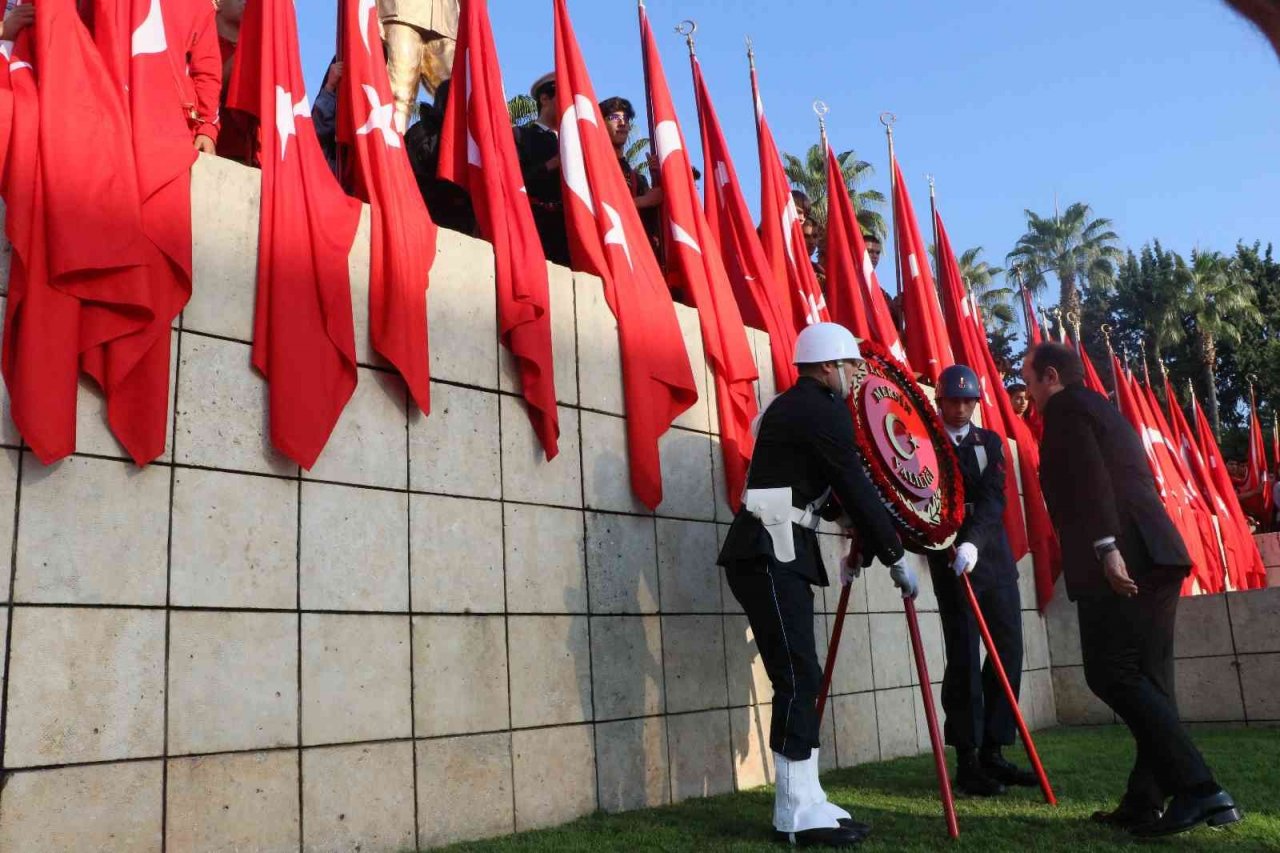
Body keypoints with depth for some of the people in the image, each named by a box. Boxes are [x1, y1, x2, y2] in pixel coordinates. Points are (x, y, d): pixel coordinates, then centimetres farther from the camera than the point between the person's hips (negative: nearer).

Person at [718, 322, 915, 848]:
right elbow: (855, 487, -9)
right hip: (770, 554, -10)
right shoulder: (823, 409, -8)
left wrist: (846, 519, 26)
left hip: (777, 552, 10)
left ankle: (805, 803, 13)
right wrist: (895, 558, -1)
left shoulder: (793, 407, 22)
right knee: (798, 678, -10)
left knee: (799, 679, 9)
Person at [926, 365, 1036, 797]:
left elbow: (993, 498, -5)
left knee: (1008, 652, 4)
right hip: (951, 561, -4)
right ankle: (967, 761, 3)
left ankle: (992, 752, 15)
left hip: (995, 557, 4)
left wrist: (974, 540, -22)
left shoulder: (989, 442, 9)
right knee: (964, 658, -5)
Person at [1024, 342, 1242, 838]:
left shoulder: (1065, 406, 1)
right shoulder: (1103, 410, 28)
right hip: (1154, 555, 10)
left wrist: (1106, 548, -23)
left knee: (1112, 674, -10)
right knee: (1146, 679, 8)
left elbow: (1089, 478, -15)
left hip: (1122, 556, -10)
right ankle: (1146, 801, 11)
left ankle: (1197, 789, -13)